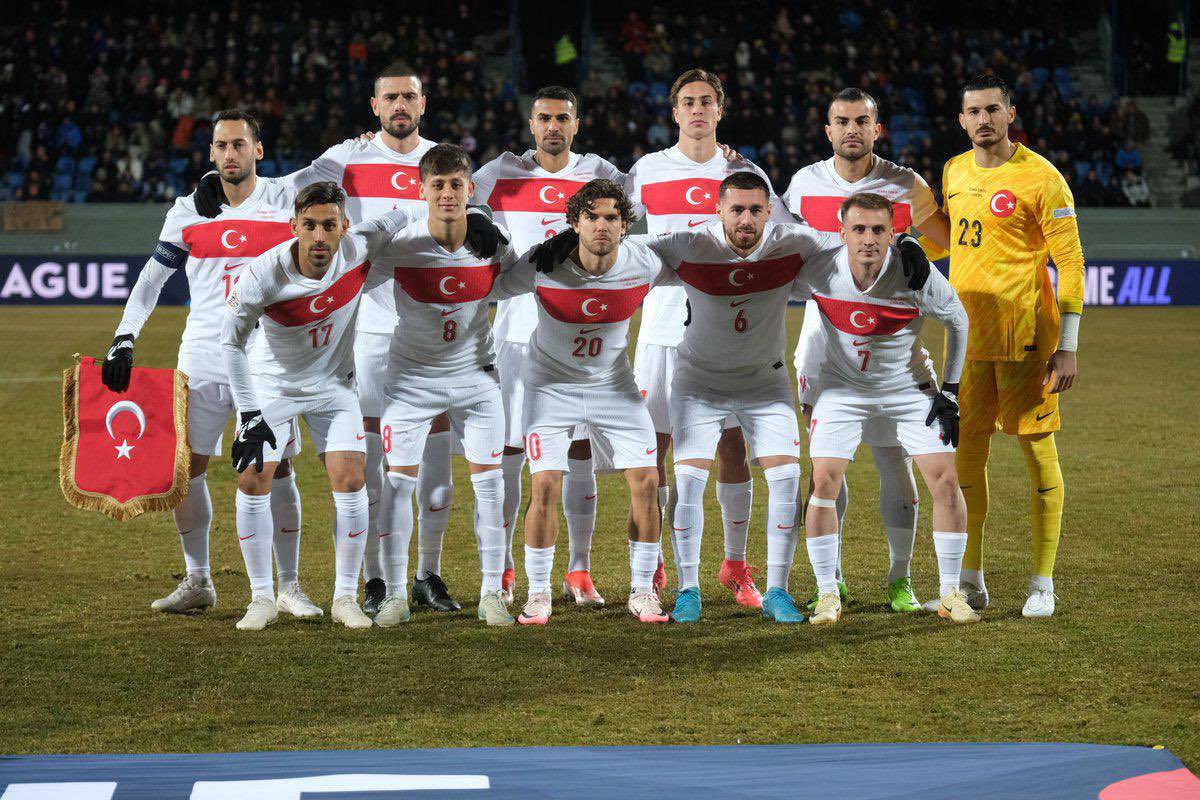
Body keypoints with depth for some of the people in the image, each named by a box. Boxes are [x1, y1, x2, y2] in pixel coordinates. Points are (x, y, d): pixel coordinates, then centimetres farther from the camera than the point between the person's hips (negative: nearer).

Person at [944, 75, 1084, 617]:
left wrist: (1068, 348, -14)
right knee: (965, 453, 7)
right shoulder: (954, 172, 10)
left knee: (1037, 450, -1)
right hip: (967, 337, 6)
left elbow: (1070, 262, -10)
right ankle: (970, 582, 18)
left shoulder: (1039, 177, -9)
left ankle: (1043, 584, 6)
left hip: (1024, 335, -6)